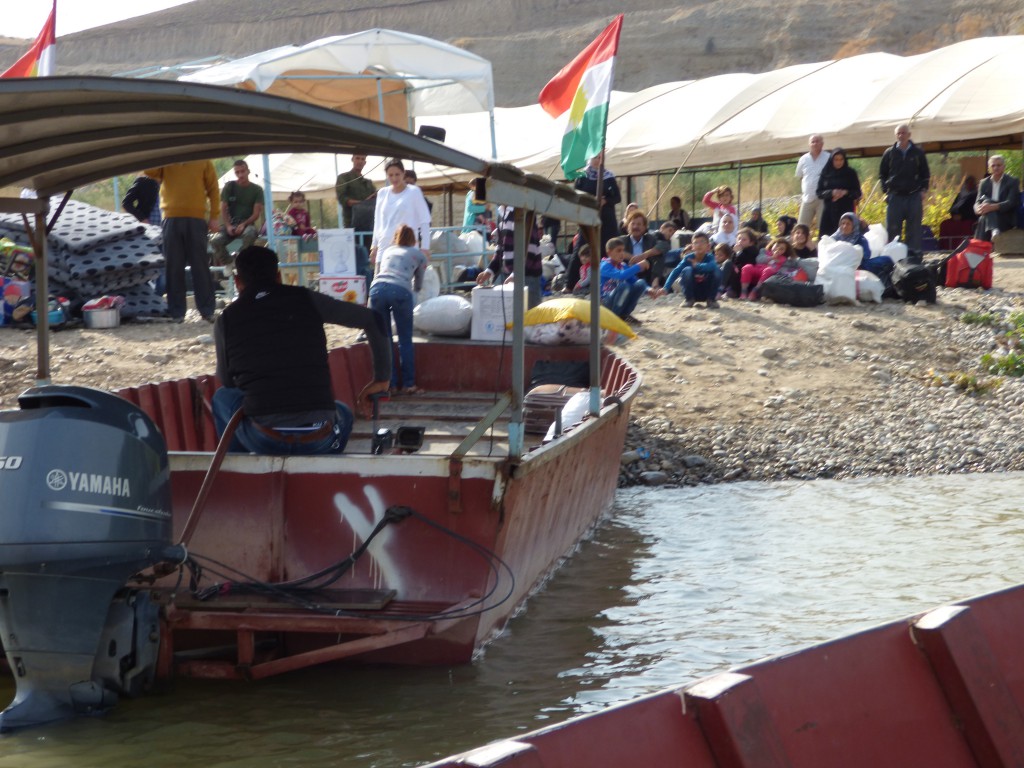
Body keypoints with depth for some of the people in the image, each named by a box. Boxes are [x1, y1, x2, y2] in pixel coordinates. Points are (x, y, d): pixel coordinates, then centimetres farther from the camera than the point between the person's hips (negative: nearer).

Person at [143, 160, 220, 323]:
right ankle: (176, 312, 4)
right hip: (171, 219, 1)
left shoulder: (203, 161, 8)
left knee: (200, 265, 1)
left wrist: (213, 217, 1)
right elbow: (149, 171, -7)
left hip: (196, 219, -1)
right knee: (173, 267, 1)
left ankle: (207, 310, 4)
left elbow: (212, 188, 7)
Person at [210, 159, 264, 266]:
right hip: (230, 223, 1)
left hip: (247, 224, -1)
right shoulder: (229, 187, 7)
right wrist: (228, 226, -15)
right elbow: (223, 209, 2)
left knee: (250, 234, -39)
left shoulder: (257, 189, 5)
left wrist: (243, 224, -18)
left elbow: (256, 213, -1)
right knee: (216, 241, -30)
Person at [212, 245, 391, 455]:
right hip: (319, 441, 1)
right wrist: (382, 379, 18)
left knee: (222, 397, 30)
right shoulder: (306, 300, 7)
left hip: (264, 440, -1)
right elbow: (372, 319, 10)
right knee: (343, 414, 37)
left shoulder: (226, 320, 5)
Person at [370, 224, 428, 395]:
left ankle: (390, 385, 9)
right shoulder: (419, 255, 24)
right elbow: (418, 285, 34)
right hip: (401, 291, -2)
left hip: (377, 288, 2)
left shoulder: (387, 251, 31)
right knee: (405, 340, 8)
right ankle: (408, 384, 9)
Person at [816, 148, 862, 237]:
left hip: (845, 211, -1)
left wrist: (846, 192, -15)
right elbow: (819, 193, 4)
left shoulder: (851, 173, 4)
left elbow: (858, 193, 4)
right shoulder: (825, 173, 7)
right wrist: (831, 193, -14)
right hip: (829, 212, 1)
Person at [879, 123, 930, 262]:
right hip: (895, 197, 1)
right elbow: (882, 174, 16)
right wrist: (886, 190, 5)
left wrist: (923, 191, 2)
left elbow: (925, 174, 13)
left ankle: (914, 255, 4)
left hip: (914, 197, 0)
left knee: (914, 229, 1)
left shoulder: (918, 153, 6)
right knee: (892, 230, -1)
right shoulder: (889, 153, 7)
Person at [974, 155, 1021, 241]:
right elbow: (978, 202, 4)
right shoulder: (984, 183, 13)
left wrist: (993, 207, -31)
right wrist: (978, 208, -25)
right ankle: (994, 231, -50)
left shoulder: (1012, 182, 1)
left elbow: (1011, 203, -13)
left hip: (1006, 221, -3)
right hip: (986, 220, 3)